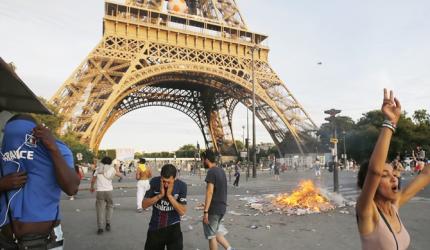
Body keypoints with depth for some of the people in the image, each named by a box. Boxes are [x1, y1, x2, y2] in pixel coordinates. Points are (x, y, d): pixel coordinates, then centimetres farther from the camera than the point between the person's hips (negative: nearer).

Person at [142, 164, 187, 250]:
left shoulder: (181, 186, -15)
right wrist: (160, 195, -23)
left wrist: (169, 195, -25)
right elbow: (144, 205, -10)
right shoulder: (154, 182, -11)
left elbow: (182, 212, -16)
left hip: (173, 226, -2)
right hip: (155, 226, 2)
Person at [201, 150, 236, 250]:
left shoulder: (211, 172, -17)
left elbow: (209, 192, -23)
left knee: (211, 235, 6)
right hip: (221, 207, 9)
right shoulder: (221, 170, 10)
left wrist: (205, 211, -21)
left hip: (214, 209, -8)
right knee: (216, 232, 20)